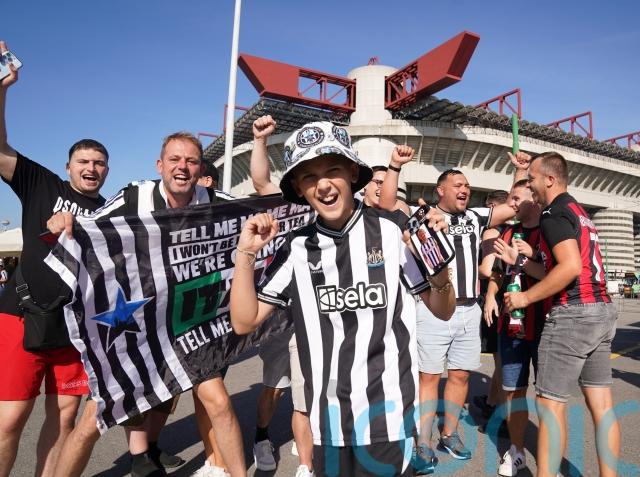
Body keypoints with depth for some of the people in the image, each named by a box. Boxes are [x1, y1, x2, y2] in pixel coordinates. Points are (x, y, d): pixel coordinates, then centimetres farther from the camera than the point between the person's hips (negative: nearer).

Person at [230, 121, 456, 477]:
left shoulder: (393, 228, -9)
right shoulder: (297, 247, -2)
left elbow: (443, 311, -1)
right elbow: (244, 321, 1)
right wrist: (245, 254, -11)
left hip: (387, 415, -2)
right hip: (327, 420, 3)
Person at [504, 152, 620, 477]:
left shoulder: (554, 213, -10)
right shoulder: (580, 212, 19)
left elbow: (571, 266, -23)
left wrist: (526, 297, -15)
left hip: (573, 313, -9)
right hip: (601, 310, 10)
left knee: (549, 404, -1)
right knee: (601, 404, 12)